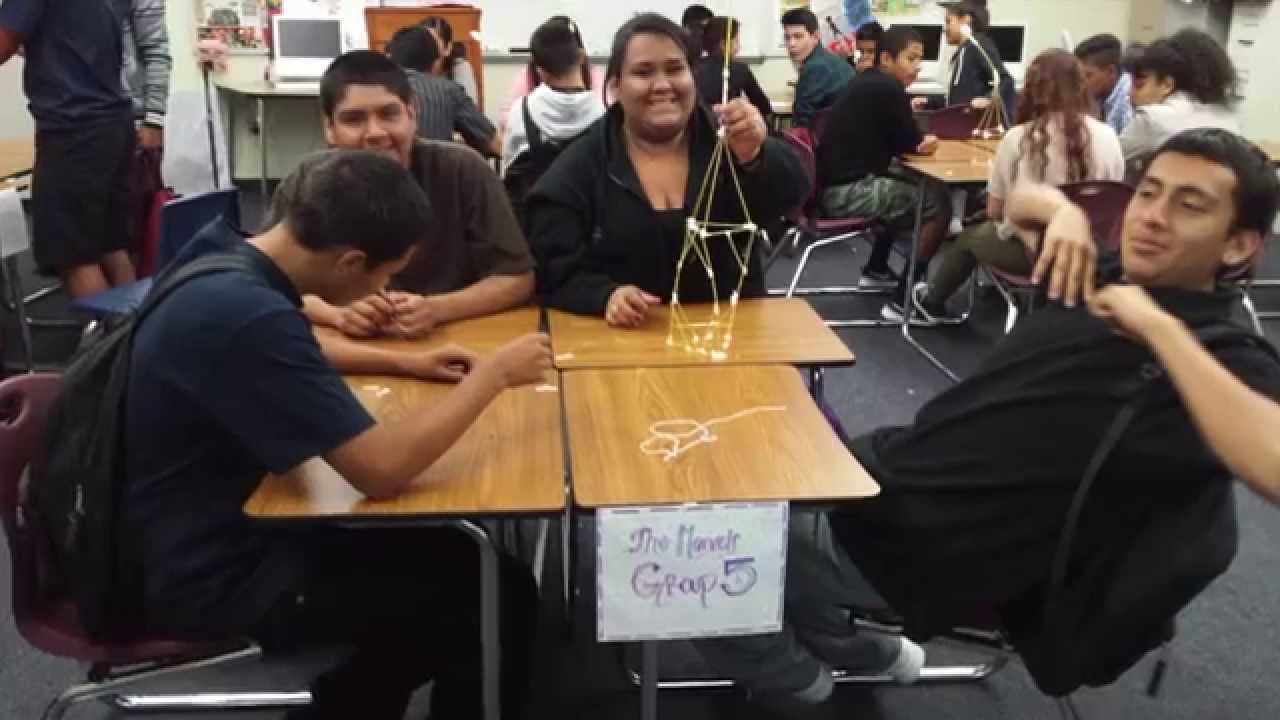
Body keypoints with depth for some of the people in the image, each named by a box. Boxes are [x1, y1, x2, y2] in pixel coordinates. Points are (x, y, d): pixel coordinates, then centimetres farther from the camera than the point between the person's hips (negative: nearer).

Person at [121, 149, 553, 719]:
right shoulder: (245, 313, -31)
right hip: (212, 579, -9)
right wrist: (494, 374, -19)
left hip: (222, 529, 9)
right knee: (498, 595, -5)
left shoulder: (225, 256, -2)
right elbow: (382, 470, -32)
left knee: (446, 554, 16)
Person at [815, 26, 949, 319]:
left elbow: (892, 142, 18)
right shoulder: (888, 88, -14)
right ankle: (903, 301, -5)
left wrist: (920, 141, 3)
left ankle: (876, 271, 37)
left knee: (910, 187, 30)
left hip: (835, 184, 10)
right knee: (938, 201, -5)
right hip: (848, 190, -10)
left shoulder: (868, 82, 15)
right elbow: (911, 142, -5)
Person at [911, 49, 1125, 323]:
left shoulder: (1017, 138, -10)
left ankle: (933, 300, 52)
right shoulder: (1107, 136, -4)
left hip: (1028, 252, -2)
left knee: (971, 235, 30)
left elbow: (994, 212, -3)